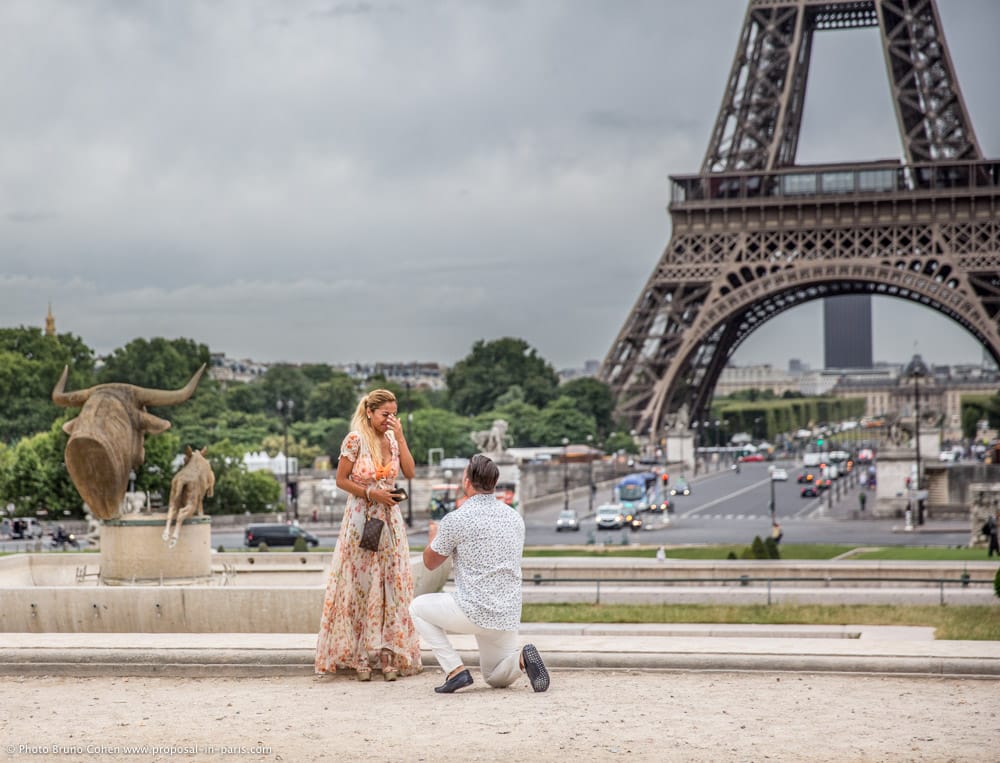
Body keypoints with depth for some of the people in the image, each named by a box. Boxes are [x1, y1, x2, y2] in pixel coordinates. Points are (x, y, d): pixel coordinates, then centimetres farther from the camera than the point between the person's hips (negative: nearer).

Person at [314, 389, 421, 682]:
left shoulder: (392, 438, 6)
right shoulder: (355, 439, -9)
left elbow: (409, 472, -2)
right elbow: (341, 480, -6)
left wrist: (400, 438, -7)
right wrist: (371, 494, -14)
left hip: (389, 519, 5)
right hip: (361, 519, -5)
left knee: (391, 585, 1)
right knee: (361, 586, -1)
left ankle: (389, 655, 5)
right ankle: (359, 656, 5)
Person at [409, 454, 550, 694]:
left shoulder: (456, 519, -10)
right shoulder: (515, 517, 8)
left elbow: (430, 562, 4)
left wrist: (433, 536, 27)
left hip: (474, 612, -6)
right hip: (509, 615, 6)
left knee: (418, 607, 19)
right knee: (497, 679, 26)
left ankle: (456, 670, 5)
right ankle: (521, 659, -9)